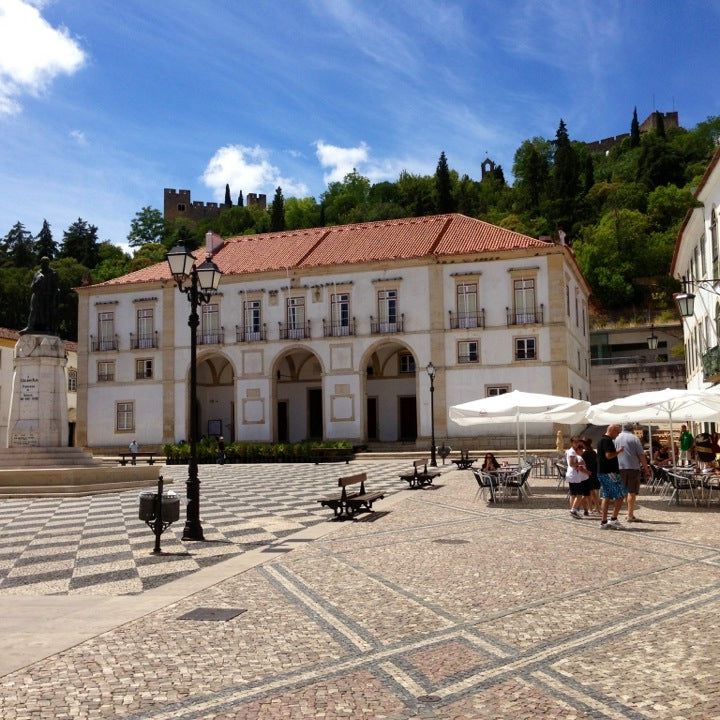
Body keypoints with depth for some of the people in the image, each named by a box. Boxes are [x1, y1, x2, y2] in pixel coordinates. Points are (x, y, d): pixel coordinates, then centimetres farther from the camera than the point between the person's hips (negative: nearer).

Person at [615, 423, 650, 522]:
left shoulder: (617, 438, 11)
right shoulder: (634, 438, -4)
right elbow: (641, 455, -6)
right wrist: (646, 468, -1)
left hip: (619, 468, 5)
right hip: (633, 467, -5)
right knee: (632, 492, -2)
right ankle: (630, 515, -4)